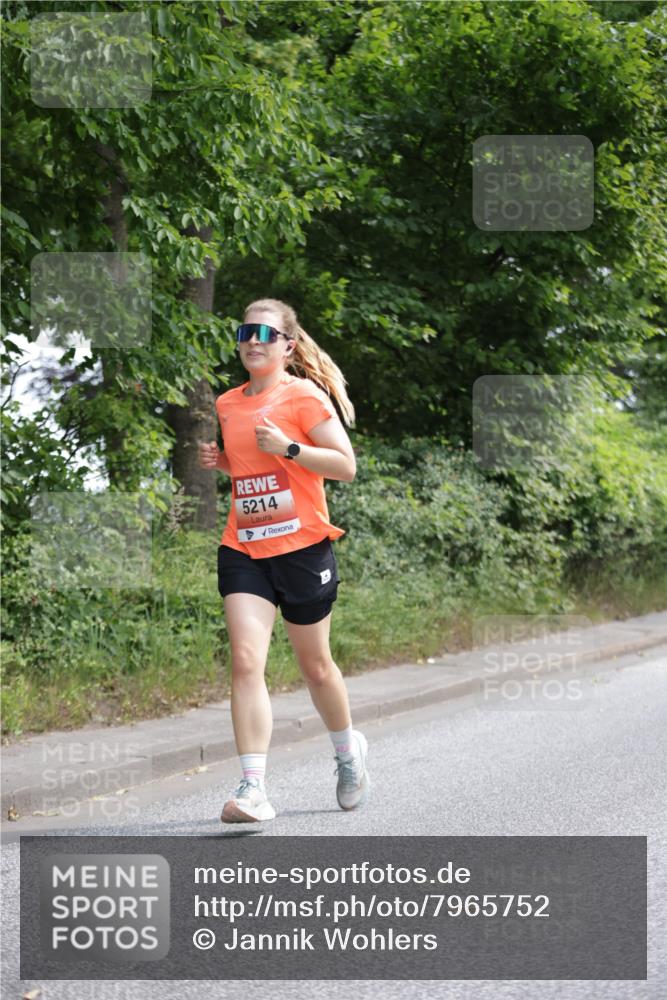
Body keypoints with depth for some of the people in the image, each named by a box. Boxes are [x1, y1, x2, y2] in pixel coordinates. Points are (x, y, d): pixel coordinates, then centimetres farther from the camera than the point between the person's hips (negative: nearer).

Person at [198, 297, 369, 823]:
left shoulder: (305, 397, -7)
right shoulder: (228, 404, 11)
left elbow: (346, 465, -10)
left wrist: (288, 447, -20)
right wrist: (220, 460, 6)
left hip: (302, 547, -4)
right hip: (243, 549, 4)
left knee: (314, 664, 11)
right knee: (246, 661, -13)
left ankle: (348, 749, 39)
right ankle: (253, 788, -16)